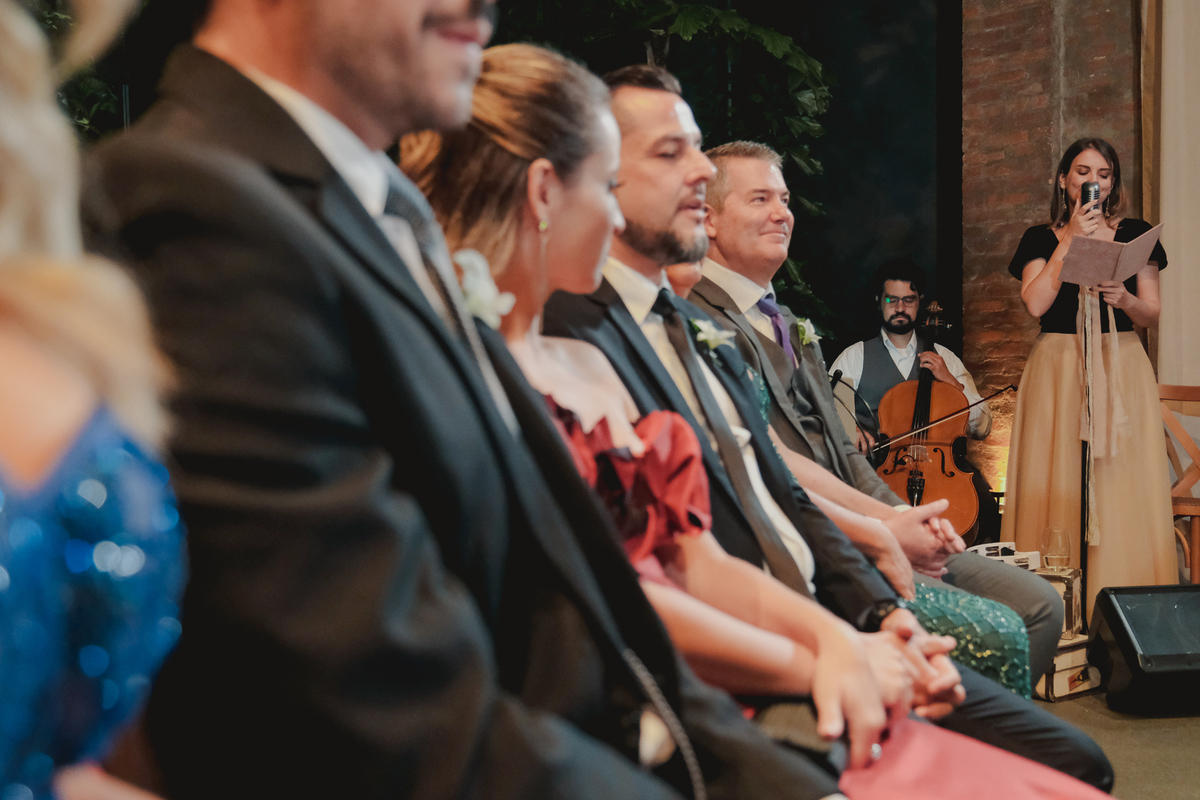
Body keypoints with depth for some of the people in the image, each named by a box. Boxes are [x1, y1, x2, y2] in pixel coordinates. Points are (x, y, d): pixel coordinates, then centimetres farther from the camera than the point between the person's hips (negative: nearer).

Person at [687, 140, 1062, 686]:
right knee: (995, 636, -21)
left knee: (1038, 605, 2)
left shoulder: (786, 323, 24)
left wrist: (909, 518, 3)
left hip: (859, 534, 10)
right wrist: (885, 525, -13)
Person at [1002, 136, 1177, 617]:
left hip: (1121, 369, 1)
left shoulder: (1134, 235, 11)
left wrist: (1123, 298, -14)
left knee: (1122, 489, -6)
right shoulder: (1041, 239, 9)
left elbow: (1151, 315, 7)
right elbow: (1035, 304, -9)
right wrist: (1071, 240, -9)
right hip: (1057, 367, -1)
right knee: (1059, 483, -6)